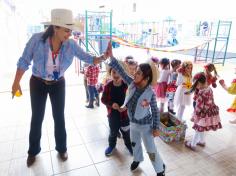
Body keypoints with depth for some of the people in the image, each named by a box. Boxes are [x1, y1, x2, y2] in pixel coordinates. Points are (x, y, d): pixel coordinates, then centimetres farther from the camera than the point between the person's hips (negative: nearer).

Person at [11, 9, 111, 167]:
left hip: (58, 84, 1)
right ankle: (33, 151, 32)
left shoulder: (71, 45, -20)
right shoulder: (37, 39, -25)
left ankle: (62, 148, 29)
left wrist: (104, 57, -36)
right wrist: (16, 82, -6)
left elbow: (89, 59, -16)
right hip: (38, 84, -1)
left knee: (59, 117, 7)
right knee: (37, 118, 9)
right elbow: (24, 62, -13)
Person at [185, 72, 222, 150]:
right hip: (212, 112, 8)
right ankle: (202, 141, 43)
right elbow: (210, 102, 11)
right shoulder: (209, 88, -1)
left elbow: (199, 106, -22)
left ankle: (192, 144, 24)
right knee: (201, 129, 25)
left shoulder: (201, 93, -26)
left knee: (198, 129, 8)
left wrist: (194, 116, -11)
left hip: (205, 114, -8)